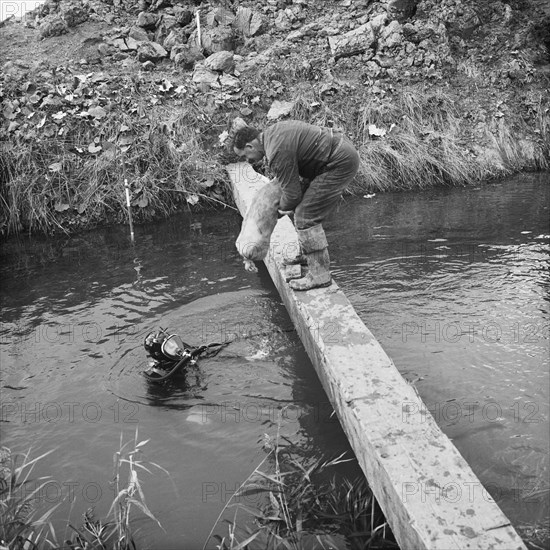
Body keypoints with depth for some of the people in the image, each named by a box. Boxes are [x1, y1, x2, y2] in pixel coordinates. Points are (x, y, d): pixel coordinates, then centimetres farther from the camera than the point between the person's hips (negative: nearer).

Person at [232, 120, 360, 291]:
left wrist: (283, 208, 8)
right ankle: (308, 255, 30)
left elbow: (293, 194, -16)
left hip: (341, 163, -10)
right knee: (307, 207, 18)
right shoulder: (271, 133, 10)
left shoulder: (277, 152, -21)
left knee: (306, 216, -10)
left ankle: (319, 274, -4)